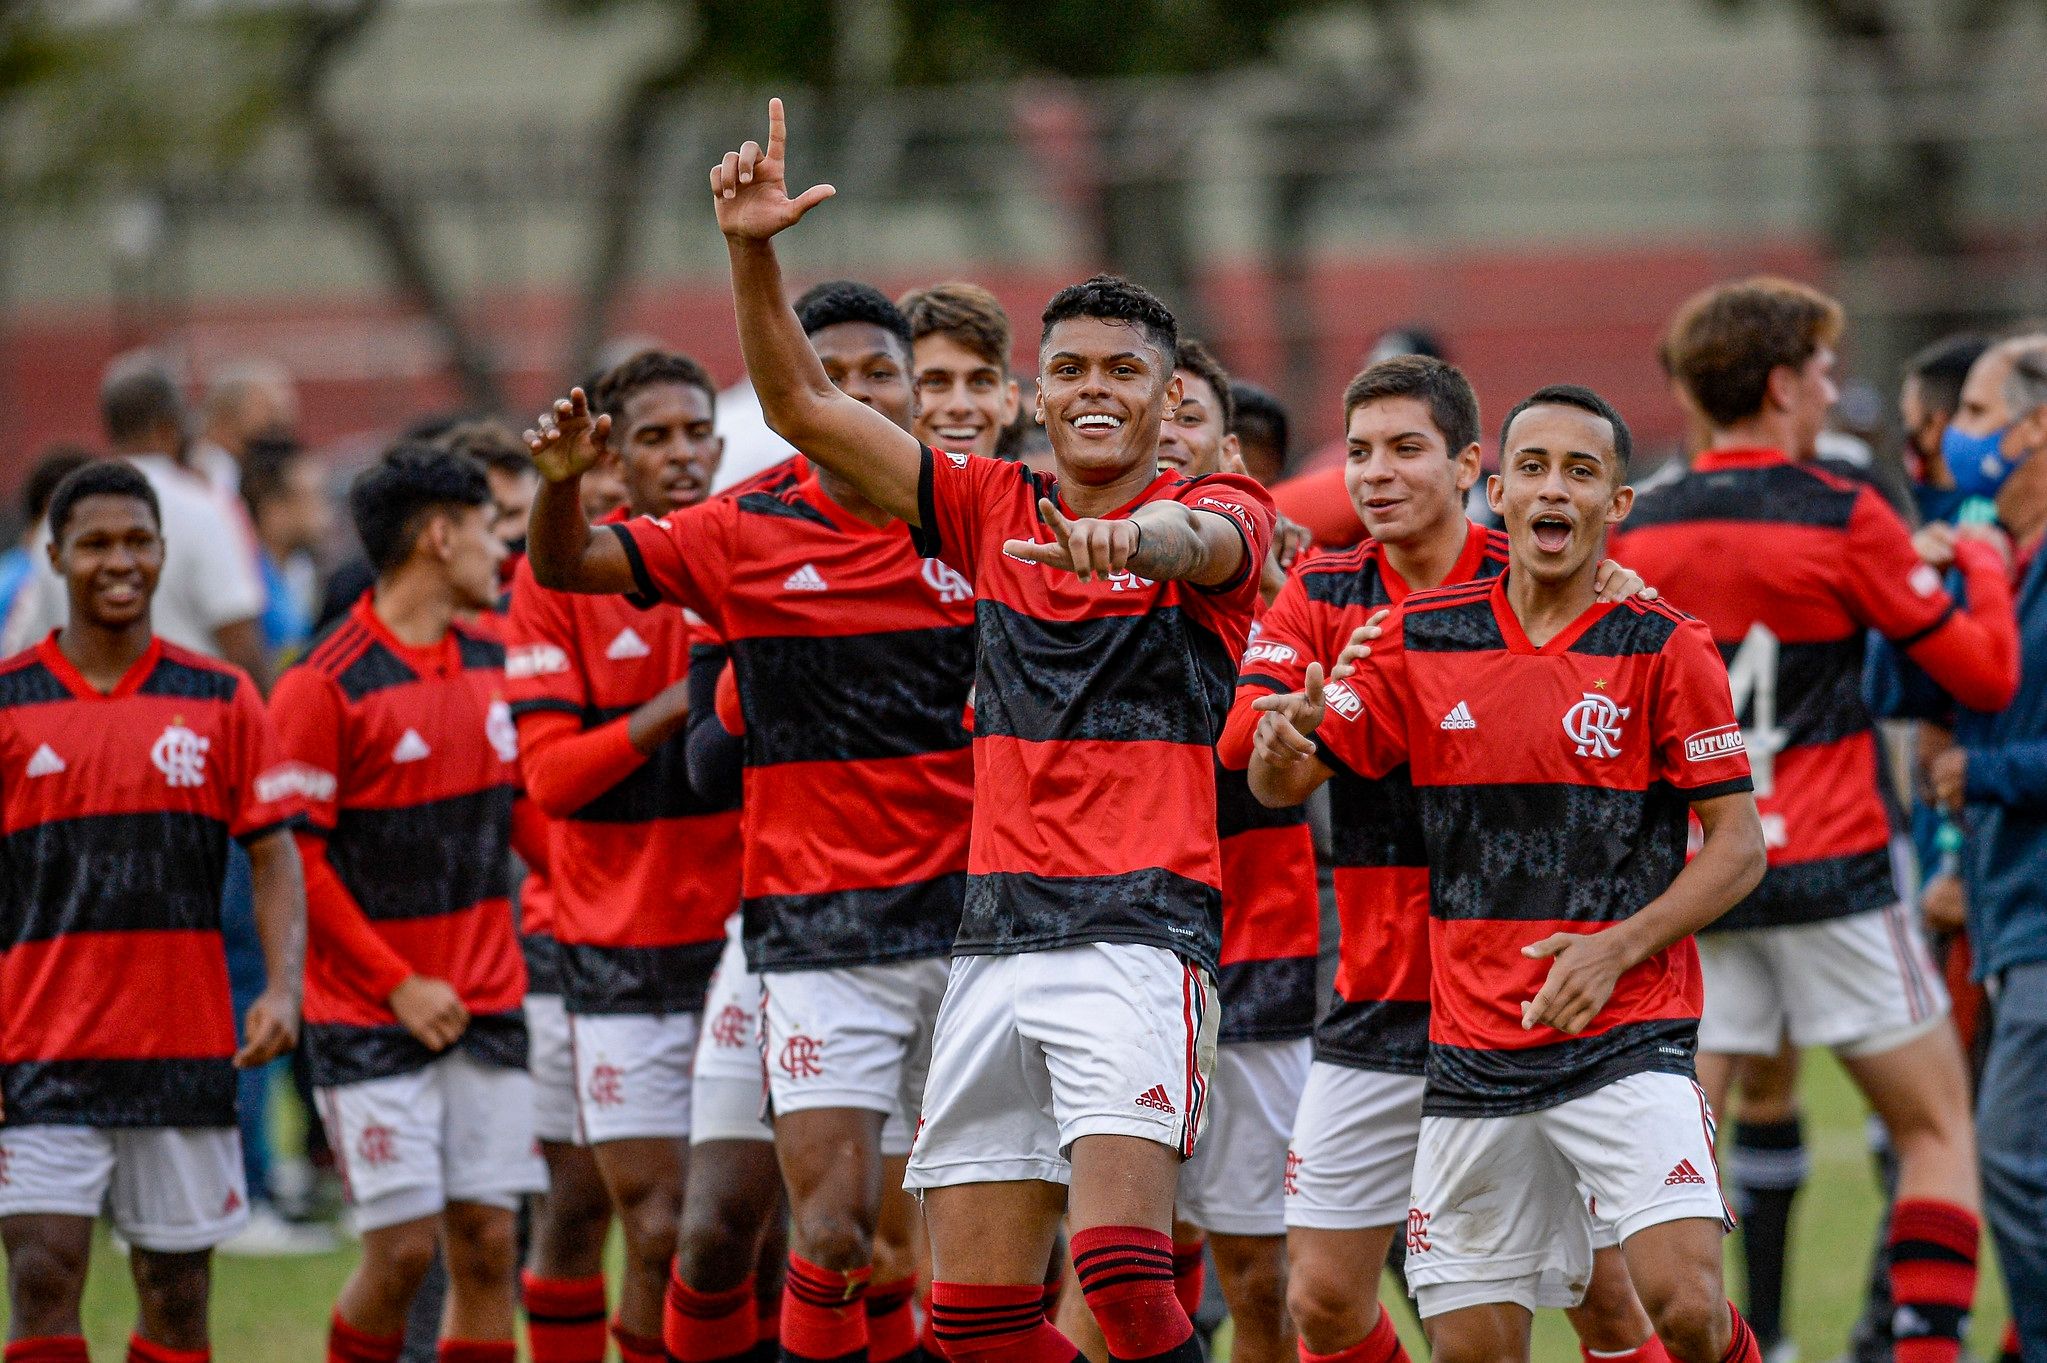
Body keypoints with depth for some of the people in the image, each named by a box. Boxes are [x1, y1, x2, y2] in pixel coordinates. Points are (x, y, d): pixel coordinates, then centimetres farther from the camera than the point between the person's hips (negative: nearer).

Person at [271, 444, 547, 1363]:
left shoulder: (488, 663, 11)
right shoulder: (325, 686, -11)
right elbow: (295, 857, -12)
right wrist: (398, 985, -13)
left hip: (486, 1004, 6)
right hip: (370, 1014, -6)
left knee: (486, 1243, 1)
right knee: (403, 1247, -8)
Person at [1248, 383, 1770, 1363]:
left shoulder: (1664, 648, -2)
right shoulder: (1422, 639, 7)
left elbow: (1740, 845, -2)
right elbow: (1280, 783, 9)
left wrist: (1616, 950, -15)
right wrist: (1284, 740, -16)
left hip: (1628, 1035, -3)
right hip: (1470, 1051, 3)